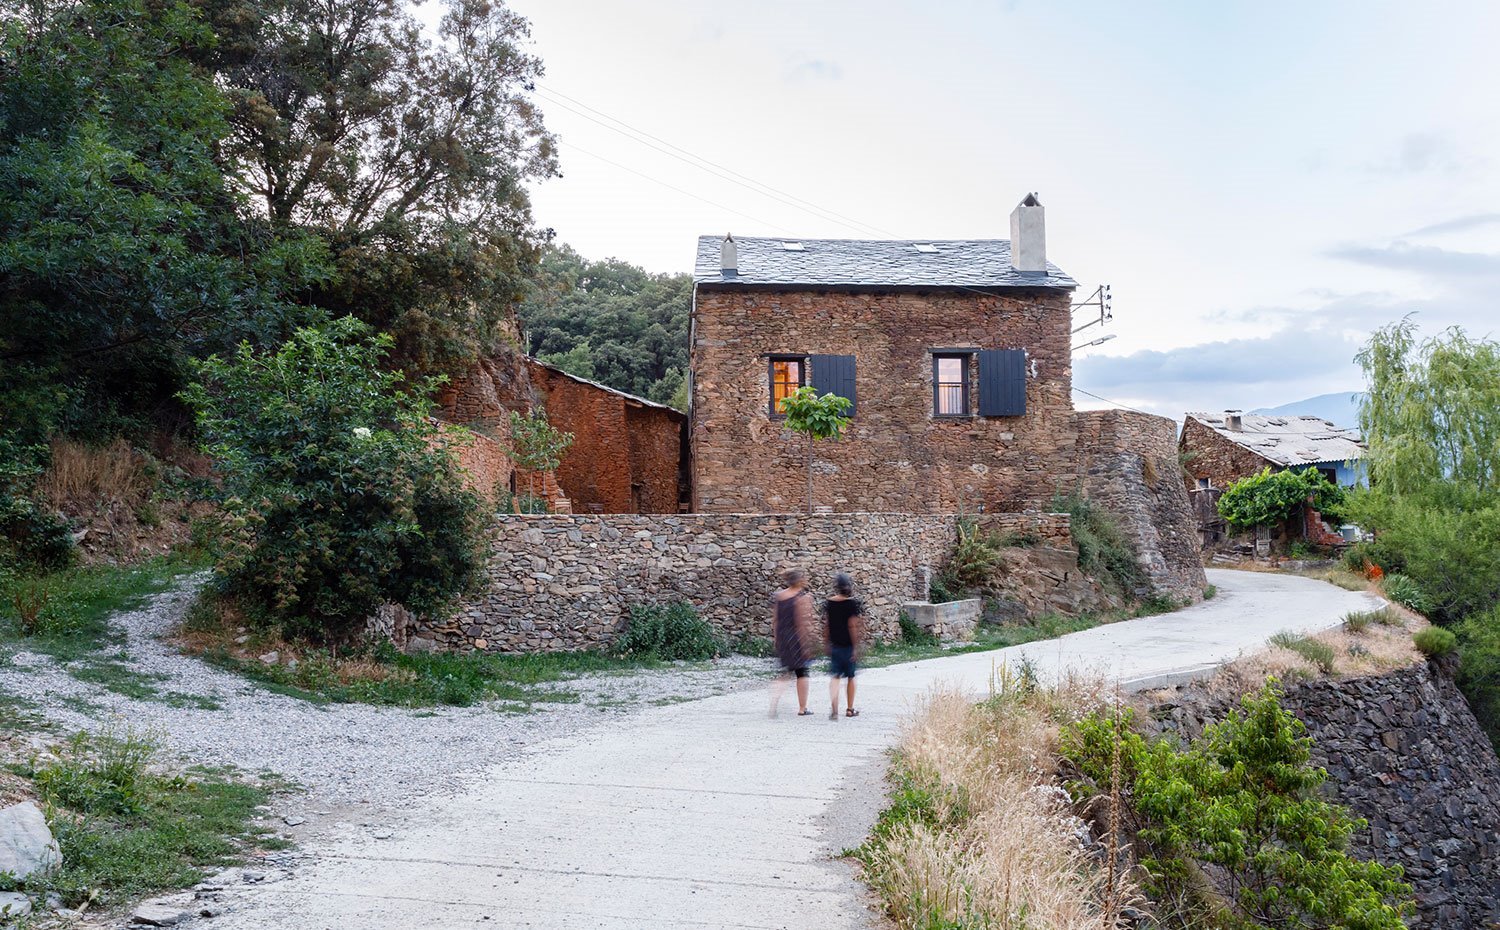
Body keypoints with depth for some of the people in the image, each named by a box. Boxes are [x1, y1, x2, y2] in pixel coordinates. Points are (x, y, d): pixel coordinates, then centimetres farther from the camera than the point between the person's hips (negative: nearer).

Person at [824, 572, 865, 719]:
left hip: (834, 645, 3)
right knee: (850, 676, 13)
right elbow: (852, 626, -15)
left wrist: (827, 644, 14)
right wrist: (856, 647, -12)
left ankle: (834, 709, -16)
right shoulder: (852, 603, -13)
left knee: (835, 676, 4)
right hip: (848, 645, -3)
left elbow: (826, 626, 5)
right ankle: (850, 709, 23)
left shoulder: (828, 603, 1)